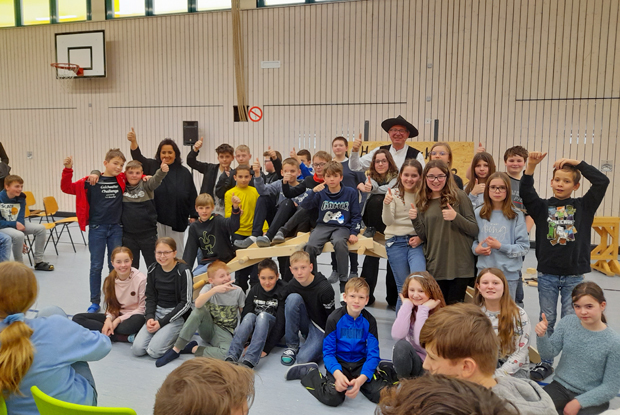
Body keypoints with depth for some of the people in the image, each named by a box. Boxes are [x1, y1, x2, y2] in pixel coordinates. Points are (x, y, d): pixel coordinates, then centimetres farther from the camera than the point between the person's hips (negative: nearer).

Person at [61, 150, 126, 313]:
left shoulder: (122, 180, 2)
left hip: (116, 228, 2)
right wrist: (68, 169, -16)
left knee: (115, 265, 10)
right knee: (96, 266, 6)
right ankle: (95, 302, 17)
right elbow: (67, 188, -3)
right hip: (97, 228, -2)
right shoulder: (91, 181, -5)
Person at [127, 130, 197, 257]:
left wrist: (193, 217, 0)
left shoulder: (184, 173, 3)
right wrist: (133, 141, -32)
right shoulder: (153, 166, 3)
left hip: (177, 220, 0)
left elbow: (192, 196, 4)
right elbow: (138, 158, -14)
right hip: (156, 220, 0)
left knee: (177, 253, 12)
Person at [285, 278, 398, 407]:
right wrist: (337, 374, -30)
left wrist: (361, 380, -26)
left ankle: (383, 370, 13)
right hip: (339, 364, -2)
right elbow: (328, 352, -10)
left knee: (381, 394, -21)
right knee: (332, 397, -28)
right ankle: (310, 372, 1)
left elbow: (373, 354, -10)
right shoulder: (335, 319, -10)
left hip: (361, 364, 2)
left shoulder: (369, 321, -6)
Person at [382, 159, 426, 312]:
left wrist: (421, 237, -9)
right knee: (403, 287, 3)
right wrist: (386, 205, -29)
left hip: (416, 242, 1)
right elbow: (387, 221, -11)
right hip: (396, 242, -1)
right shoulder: (394, 193, -2)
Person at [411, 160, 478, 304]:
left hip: (460, 266, -3)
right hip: (434, 267, 3)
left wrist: (456, 217, -21)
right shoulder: (422, 203, 8)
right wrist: (414, 220, -7)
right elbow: (424, 237, 9)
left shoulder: (458, 196, -3)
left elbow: (475, 230, -5)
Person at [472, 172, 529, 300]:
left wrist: (500, 246, -16)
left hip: (509, 275, -2)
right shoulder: (478, 213, 4)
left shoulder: (516, 215, -4)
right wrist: (476, 249, -8)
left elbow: (524, 247, -5)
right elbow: (472, 239, 13)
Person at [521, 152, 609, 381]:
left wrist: (577, 163, -9)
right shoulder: (542, 207, 2)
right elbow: (525, 192, -15)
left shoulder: (583, 206, 2)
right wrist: (531, 166, -26)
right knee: (547, 320, 8)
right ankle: (545, 363, 21)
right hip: (547, 274, 1)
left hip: (574, 275, 0)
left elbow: (602, 182, -9)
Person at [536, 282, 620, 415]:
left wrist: (578, 402, -17)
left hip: (591, 398, -2)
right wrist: (542, 336, -23)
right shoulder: (567, 322, -6)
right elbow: (549, 354, -3)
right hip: (561, 386, 2)